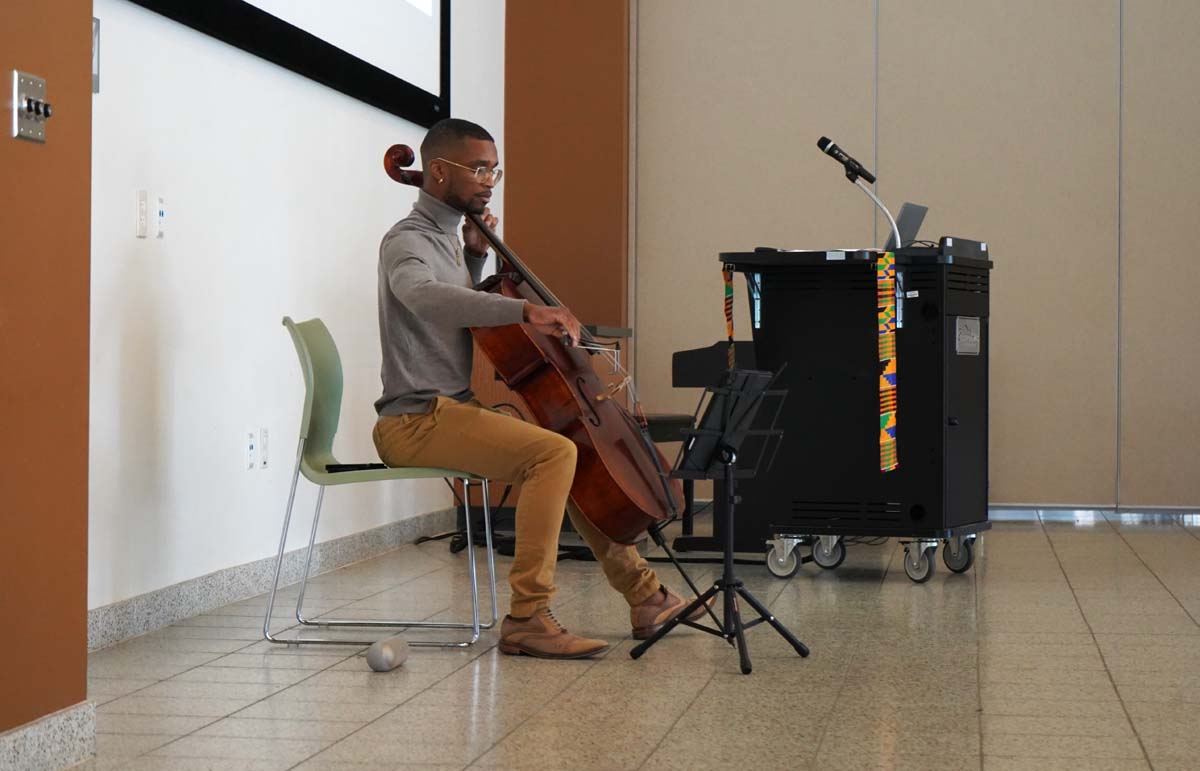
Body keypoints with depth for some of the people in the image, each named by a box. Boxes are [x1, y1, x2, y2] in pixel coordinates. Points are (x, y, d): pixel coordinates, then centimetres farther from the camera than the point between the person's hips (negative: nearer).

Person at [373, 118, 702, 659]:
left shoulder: (448, 237, 18)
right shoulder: (407, 240, -12)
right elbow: (423, 295, -37)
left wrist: (476, 257, 14)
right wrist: (525, 310, -47)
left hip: (452, 410, 10)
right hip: (415, 421, -10)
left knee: (573, 450, 18)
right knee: (552, 452, -28)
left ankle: (643, 594, 25)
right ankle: (527, 618, -27)